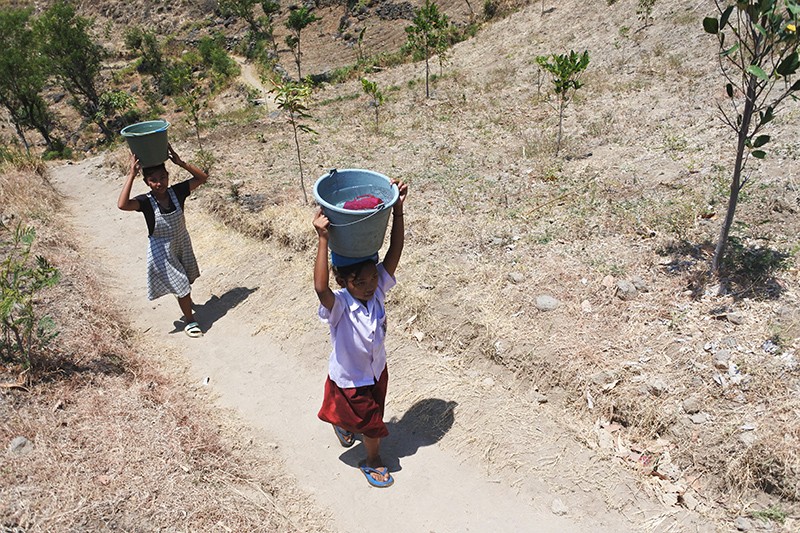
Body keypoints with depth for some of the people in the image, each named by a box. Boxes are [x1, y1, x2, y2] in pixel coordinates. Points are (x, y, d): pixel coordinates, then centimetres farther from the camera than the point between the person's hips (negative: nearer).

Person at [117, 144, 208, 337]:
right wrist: (132, 174, -43)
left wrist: (181, 163, -28)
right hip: (162, 250, -4)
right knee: (180, 284, 4)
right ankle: (189, 320, 26)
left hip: (183, 242, 4)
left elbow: (202, 177, -17)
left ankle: (186, 299, 61)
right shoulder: (146, 202, -24)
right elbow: (122, 204, -44)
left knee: (188, 279, 27)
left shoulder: (177, 191, -16)